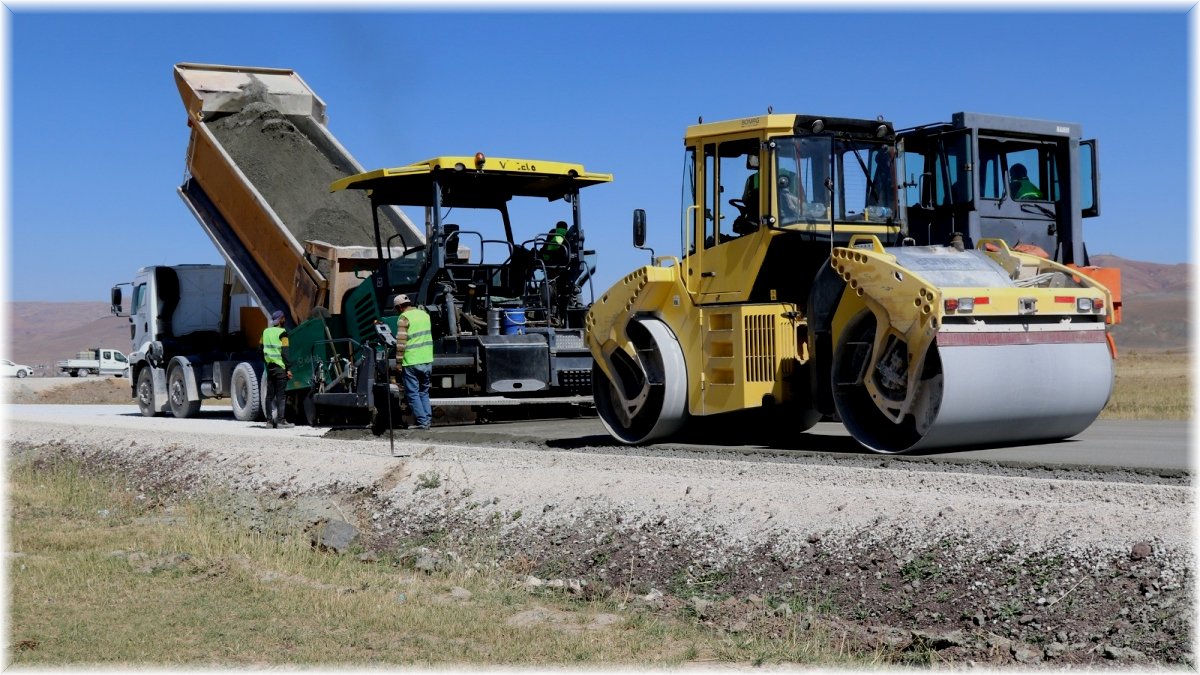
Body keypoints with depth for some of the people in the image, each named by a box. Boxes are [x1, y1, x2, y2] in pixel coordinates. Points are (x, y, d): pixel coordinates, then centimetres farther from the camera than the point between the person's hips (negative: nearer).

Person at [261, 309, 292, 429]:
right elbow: (284, 352, -14)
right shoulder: (282, 333, -10)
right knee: (281, 395, -5)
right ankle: (280, 420, -8)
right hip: (280, 367, -6)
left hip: (270, 366, 6)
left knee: (270, 394, 9)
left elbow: (261, 350, 14)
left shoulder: (266, 332, 10)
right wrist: (288, 369, -12)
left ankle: (269, 419, 10)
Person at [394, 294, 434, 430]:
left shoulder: (404, 318, -10)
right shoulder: (424, 314, 12)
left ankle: (422, 422, -3)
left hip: (411, 362, -6)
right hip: (427, 361, 7)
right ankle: (428, 419, 11)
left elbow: (401, 343, -14)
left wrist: (399, 362, -8)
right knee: (424, 392, 16)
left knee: (413, 394, 1)